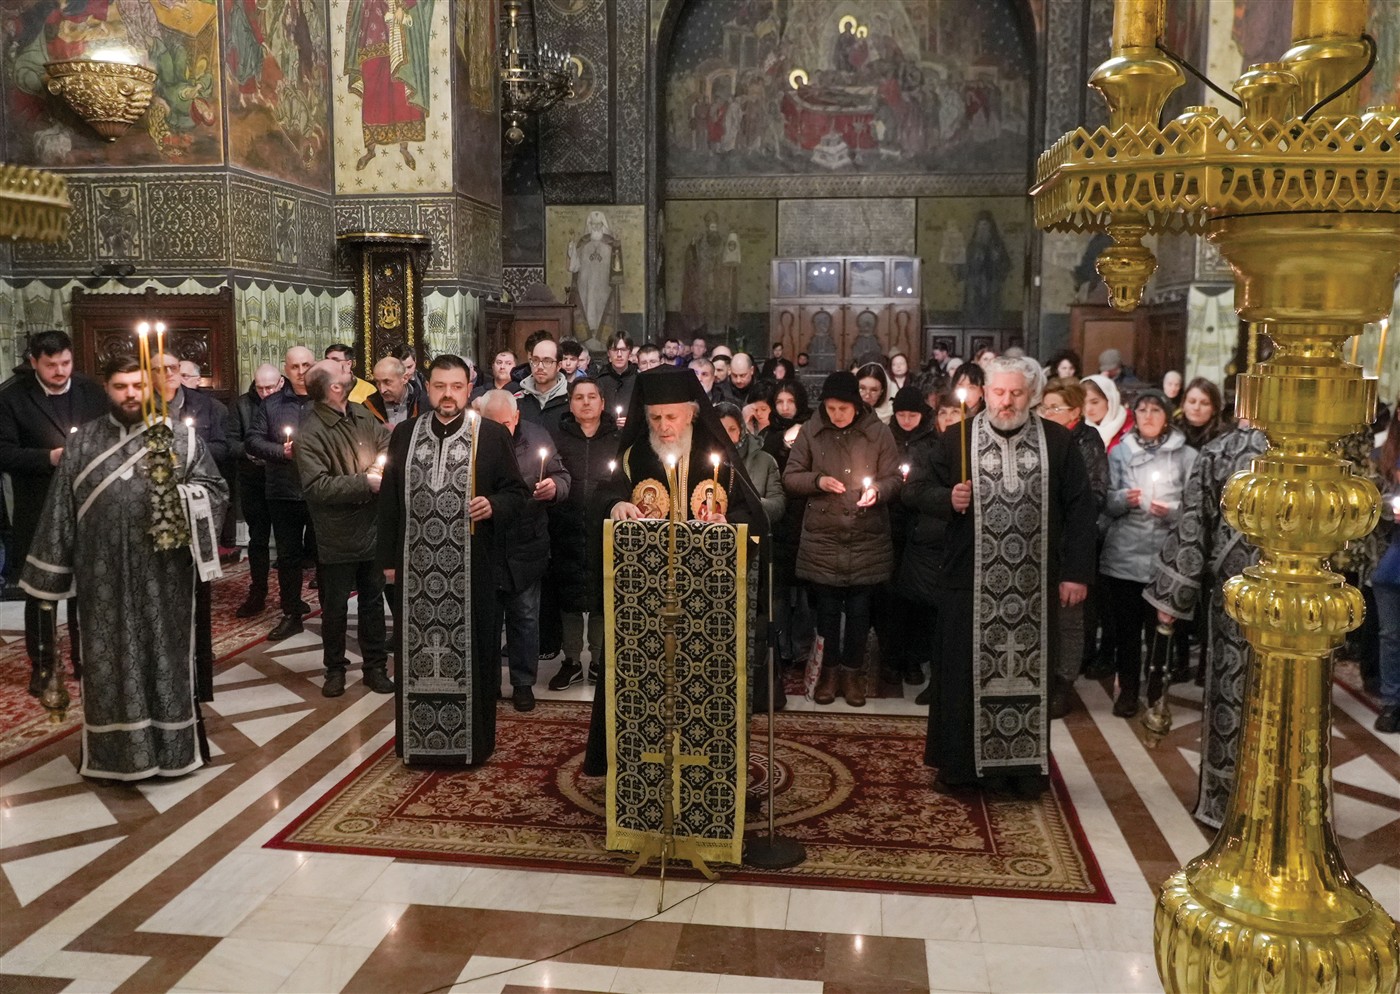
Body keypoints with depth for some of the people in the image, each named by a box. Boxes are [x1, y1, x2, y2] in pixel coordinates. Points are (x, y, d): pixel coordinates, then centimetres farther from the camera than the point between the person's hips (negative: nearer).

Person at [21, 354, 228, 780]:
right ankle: (114, 751, 23)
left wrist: (182, 497, -19)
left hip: (164, 575, -1)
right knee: (109, 661, 9)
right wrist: (51, 573, 4)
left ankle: (173, 746, 21)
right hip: (104, 575, 2)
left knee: (166, 656, 8)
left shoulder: (183, 436, 2)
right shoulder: (81, 441, 7)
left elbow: (216, 488, 1)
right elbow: (61, 510, 7)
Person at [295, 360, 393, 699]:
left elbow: (388, 441, 15)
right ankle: (335, 668, 30)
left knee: (373, 601, 16)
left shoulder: (362, 416, 1)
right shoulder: (310, 434, -18)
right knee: (335, 608, 11)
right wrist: (365, 483, -23)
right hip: (338, 539, -5)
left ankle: (375, 667, 29)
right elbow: (317, 486, -25)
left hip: (371, 530, 6)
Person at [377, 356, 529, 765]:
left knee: (470, 651, 5)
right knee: (416, 653, 9)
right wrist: (389, 558, 8)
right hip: (415, 567, 3)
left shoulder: (493, 435, -1)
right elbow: (389, 499, 11)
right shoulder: (404, 435, 8)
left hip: (471, 568, -2)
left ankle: (472, 741, 19)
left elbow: (518, 492, 3)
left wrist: (494, 505, -18)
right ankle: (416, 740, 23)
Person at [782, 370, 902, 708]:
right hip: (822, 538, 1)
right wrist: (817, 481, -14)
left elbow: (894, 478, 3)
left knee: (859, 609, 7)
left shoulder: (878, 433, -1)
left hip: (867, 540, 0)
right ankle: (829, 669, 25)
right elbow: (789, 477, 4)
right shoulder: (810, 432, 0)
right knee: (827, 607, 9)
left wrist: (878, 490, -18)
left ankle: (853, 671, 23)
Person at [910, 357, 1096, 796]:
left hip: (1035, 585, 1)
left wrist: (1076, 572, -2)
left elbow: (1079, 508, 3)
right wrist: (947, 499, -14)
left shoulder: (1058, 442, 2)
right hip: (972, 583, 0)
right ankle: (960, 763, 20)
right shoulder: (958, 439, 2)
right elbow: (917, 487, 7)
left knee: (1030, 672, 9)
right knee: (966, 672, 7)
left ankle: (1026, 764, 23)